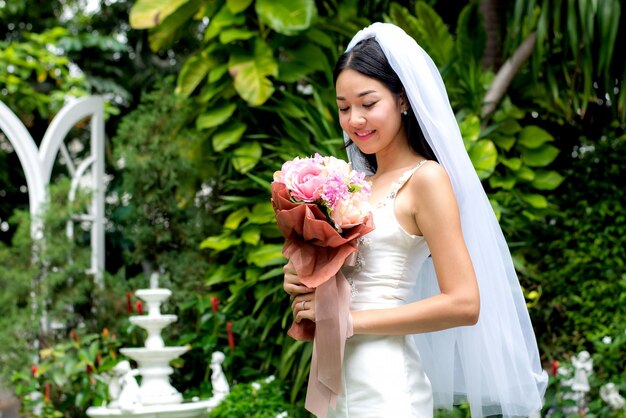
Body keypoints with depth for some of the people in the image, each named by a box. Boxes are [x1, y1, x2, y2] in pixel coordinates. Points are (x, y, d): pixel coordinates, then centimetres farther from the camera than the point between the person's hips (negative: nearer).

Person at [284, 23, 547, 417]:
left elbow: (464, 304, -16)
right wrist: (302, 282, -1)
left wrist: (350, 319, -14)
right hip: (336, 377, 7)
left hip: (384, 385, -6)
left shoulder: (425, 178, -9)